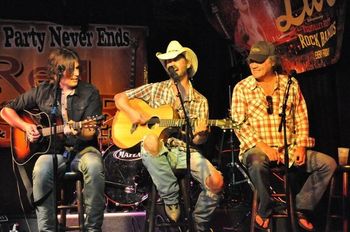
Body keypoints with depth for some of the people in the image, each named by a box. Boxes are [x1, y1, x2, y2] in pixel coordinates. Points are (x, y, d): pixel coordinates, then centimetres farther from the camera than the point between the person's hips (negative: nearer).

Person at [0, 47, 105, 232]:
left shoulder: (90, 93, 0)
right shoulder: (42, 92, 6)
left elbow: (91, 133, -8)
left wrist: (79, 132, -31)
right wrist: (26, 126, -4)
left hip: (82, 149, -1)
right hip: (52, 150, 1)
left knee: (94, 167, -35)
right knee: (41, 171, -33)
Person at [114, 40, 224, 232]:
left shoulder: (200, 101, 11)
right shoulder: (156, 89, 10)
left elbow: (200, 140, 8)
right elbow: (119, 98, 11)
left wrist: (200, 134, -17)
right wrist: (132, 112, -9)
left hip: (186, 151, 1)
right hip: (158, 151, -1)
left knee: (216, 182, -25)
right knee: (151, 140, -39)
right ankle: (171, 200, -21)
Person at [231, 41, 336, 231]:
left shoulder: (290, 84, 8)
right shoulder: (242, 88, 0)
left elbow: (301, 118, 9)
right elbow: (238, 123, -7)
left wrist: (301, 146, -5)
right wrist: (262, 146, -19)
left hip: (289, 150, 3)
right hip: (257, 148, -3)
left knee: (328, 163, -12)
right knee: (257, 163, -38)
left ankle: (300, 207, -2)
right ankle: (266, 209, -13)